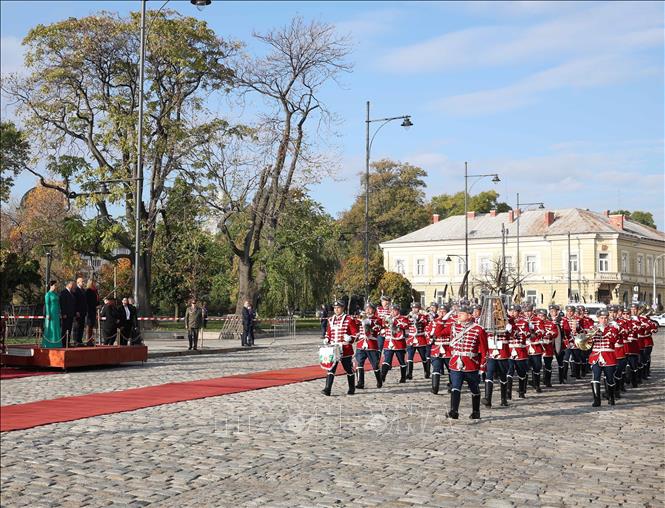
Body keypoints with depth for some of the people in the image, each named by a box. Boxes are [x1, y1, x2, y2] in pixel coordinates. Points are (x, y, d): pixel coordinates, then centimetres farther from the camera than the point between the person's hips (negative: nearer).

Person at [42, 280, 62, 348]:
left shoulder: (56, 294, 14)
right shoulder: (48, 294, -7)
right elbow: (47, 304, -11)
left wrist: (59, 313, 13)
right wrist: (48, 314, -16)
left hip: (56, 313, 7)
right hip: (51, 313, -7)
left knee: (57, 329, 6)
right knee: (50, 328, -4)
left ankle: (56, 344, 9)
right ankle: (48, 345, 0)